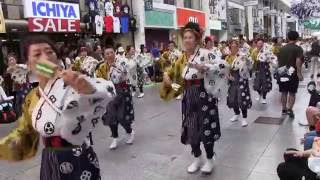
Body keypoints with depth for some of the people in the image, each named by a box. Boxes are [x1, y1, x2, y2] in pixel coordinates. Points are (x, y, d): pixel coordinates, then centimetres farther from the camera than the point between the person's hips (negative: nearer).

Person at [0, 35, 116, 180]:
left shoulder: (72, 85, -17)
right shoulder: (32, 98, 2)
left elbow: (107, 92, -35)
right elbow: (24, 134, 15)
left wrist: (87, 88, -54)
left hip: (78, 161, -5)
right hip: (49, 164, 6)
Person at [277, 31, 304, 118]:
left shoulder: (282, 48, 9)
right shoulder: (298, 48, -7)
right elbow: (298, 61, -20)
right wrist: (299, 73, -19)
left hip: (282, 73, 4)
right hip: (292, 74, -4)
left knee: (284, 92, 12)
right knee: (292, 93, 4)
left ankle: (284, 109, 18)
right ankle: (289, 109, -4)